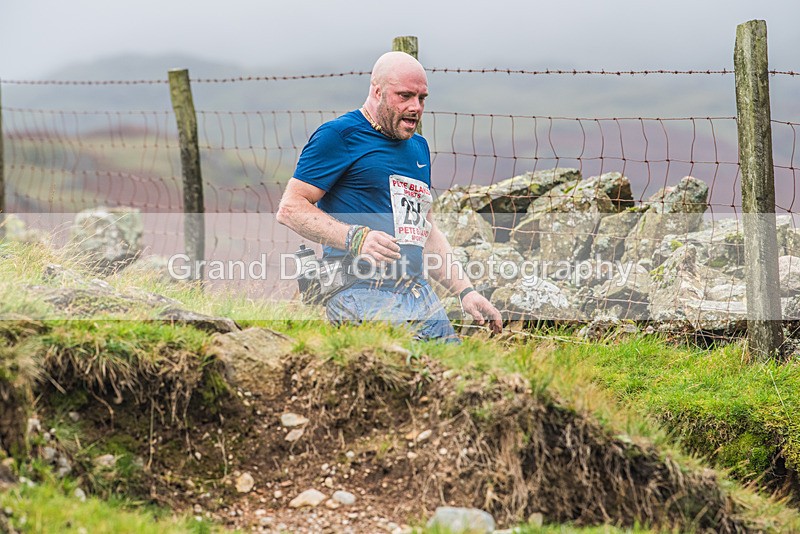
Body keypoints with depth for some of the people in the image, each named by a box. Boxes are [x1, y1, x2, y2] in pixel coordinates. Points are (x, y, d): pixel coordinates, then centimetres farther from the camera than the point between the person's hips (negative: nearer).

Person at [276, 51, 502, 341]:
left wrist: (465, 291, 21)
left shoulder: (419, 147, 24)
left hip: (421, 294, 8)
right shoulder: (339, 134, -1)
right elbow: (290, 208, -7)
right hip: (361, 296, -8)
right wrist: (355, 238, -21)